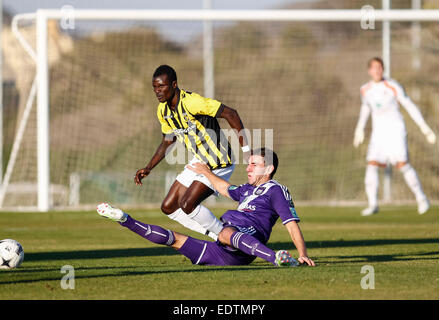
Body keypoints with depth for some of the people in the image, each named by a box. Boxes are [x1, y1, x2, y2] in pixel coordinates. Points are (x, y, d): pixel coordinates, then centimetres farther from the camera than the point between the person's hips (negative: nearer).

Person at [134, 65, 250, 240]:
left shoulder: (191, 102, -26)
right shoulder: (163, 110, 1)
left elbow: (230, 113, -24)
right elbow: (168, 141, 17)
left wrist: (246, 149, -23)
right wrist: (148, 168, 10)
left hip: (219, 163, -9)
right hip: (199, 161, 9)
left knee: (187, 205, -20)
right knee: (168, 207, 6)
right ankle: (217, 236, 15)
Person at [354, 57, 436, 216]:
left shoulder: (393, 87, -9)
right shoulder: (365, 90, 5)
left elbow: (410, 106, -5)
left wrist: (424, 127, -8)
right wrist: (360, 129, 32)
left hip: (395, 129, -4)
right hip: (378, 131, 4)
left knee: (402, 164, -15)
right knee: (372, 165, -11)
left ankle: (421, 198, 1)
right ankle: (373, 204, -5)